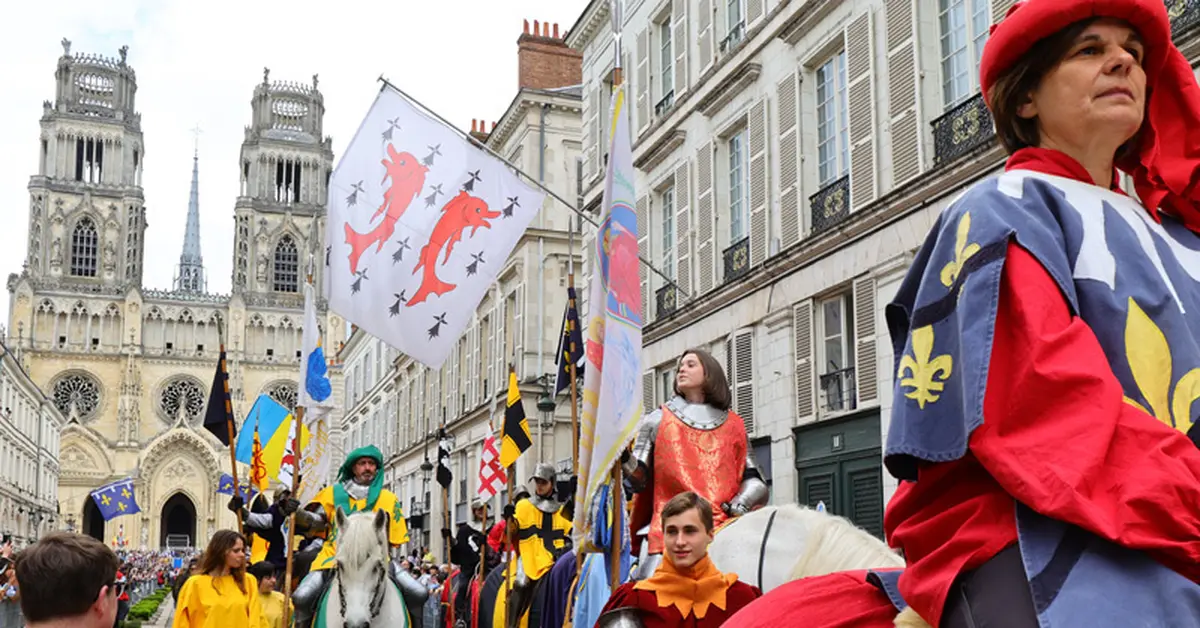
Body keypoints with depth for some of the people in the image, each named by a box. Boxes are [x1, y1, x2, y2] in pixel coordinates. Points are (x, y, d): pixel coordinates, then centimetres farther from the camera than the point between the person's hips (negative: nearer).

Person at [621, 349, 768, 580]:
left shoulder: (734, 426, 19)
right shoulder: (657, 421, 16)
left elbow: (754, 479, 15)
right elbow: (639, 480, 7)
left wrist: (740, 504, -6)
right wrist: (624, 458, -13)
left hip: (725, 528, 1)